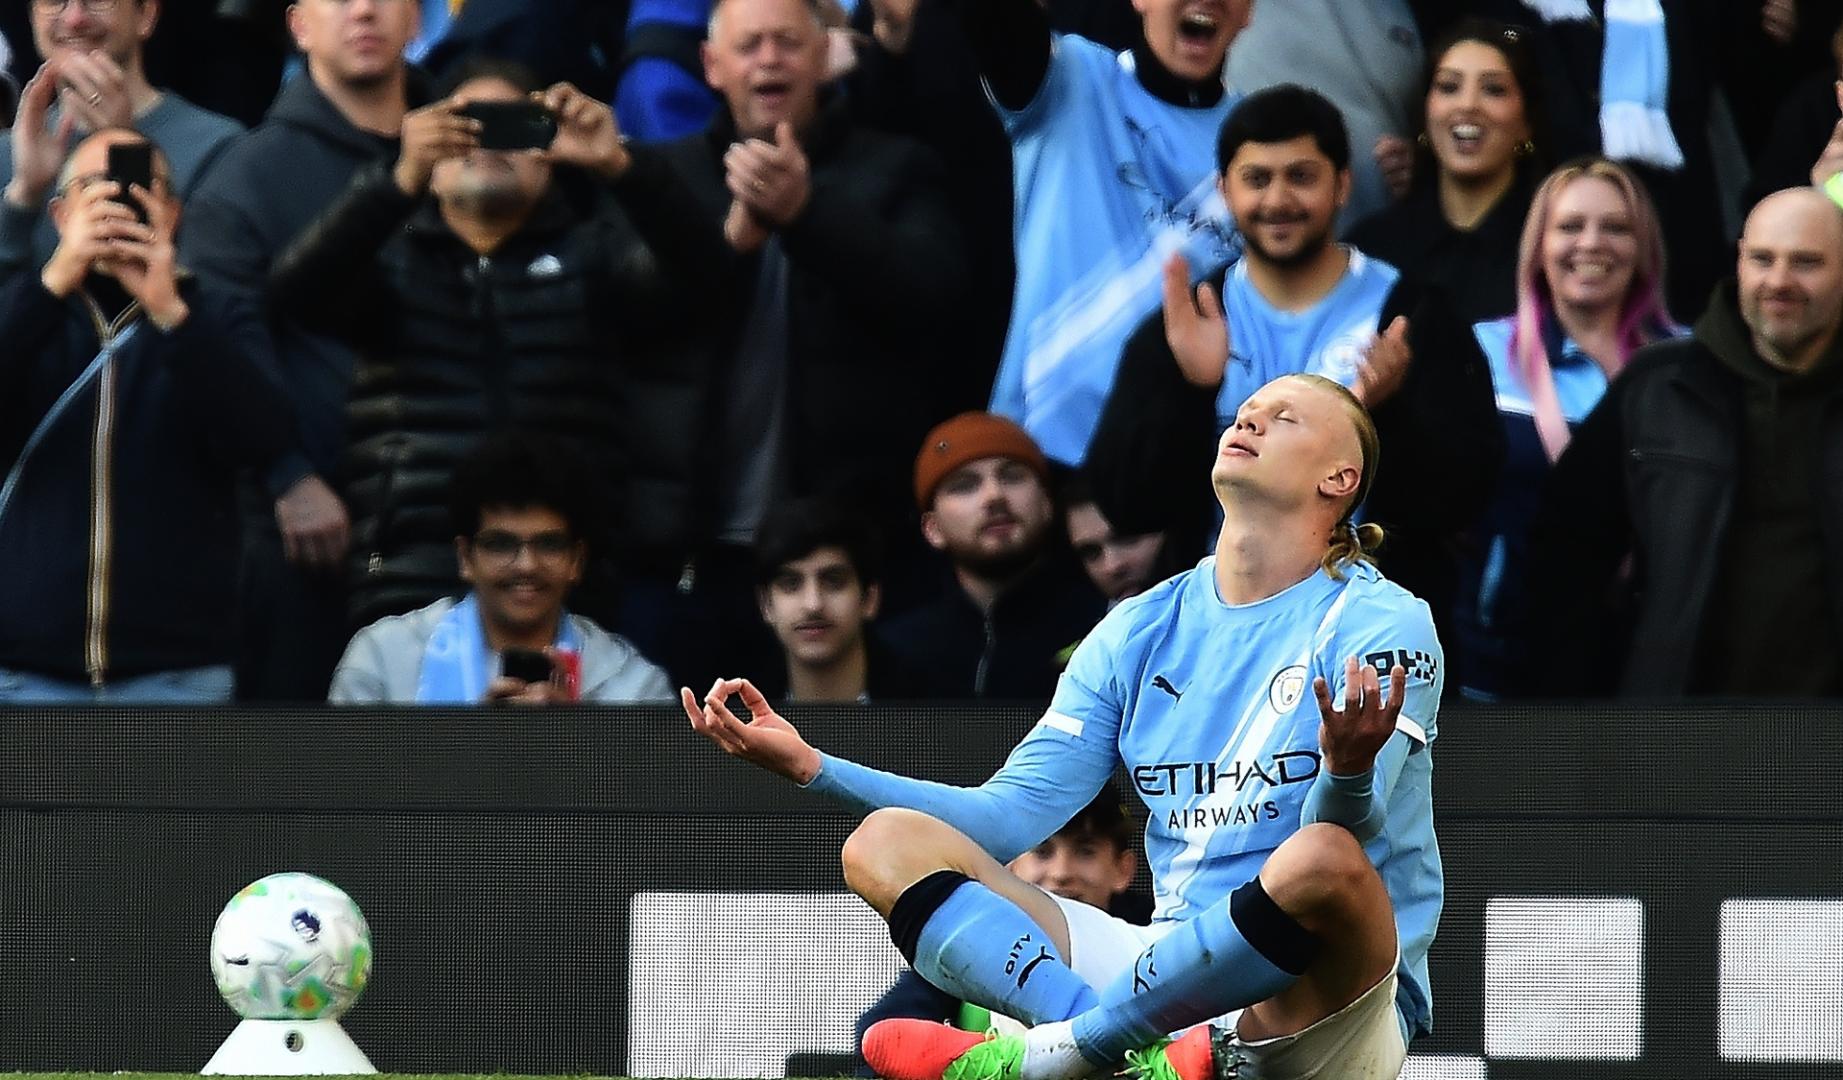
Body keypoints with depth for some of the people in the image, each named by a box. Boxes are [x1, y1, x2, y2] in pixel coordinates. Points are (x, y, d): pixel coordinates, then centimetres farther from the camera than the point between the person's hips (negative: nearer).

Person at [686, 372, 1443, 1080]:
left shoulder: (1382, 622, -2)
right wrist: (814, 768, -1)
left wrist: (1348, 772, -43)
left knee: (1323, 861, -39)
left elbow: (1344, 836, -18)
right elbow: (1012, 812, 9)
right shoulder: (1143, 630, 14)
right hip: (1176, 971, 5)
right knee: (887, 843, -8)